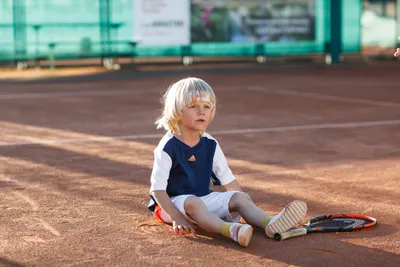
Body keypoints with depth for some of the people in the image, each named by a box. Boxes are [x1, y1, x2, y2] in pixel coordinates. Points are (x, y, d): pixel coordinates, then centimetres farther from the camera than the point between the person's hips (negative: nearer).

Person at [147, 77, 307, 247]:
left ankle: (268, 223, -43)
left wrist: (247, 208, -1)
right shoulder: (168, 147, -15)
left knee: (240, 197, -14)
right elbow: (157, 188, -17)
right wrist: (177, 218, -26)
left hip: (204, 198, 6)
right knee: (192, 202, -37)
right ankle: (230, 230, -61)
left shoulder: (210, 144, 3)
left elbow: (229, 181, 8)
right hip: (173, 202, -6)